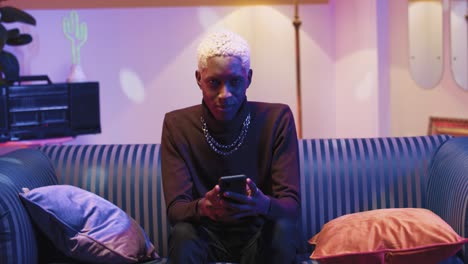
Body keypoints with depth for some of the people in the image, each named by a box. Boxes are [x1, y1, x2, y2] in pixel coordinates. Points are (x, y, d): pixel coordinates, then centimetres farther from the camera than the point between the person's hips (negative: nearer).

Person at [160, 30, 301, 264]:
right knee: (183, 234, -33)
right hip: (206, 236, 0)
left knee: (282, 228, -32)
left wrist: (263, 204, -40)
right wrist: (201, 207, -39)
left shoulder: (277, 119, -9)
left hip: (258, 236, 1)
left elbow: (291, 205, -15)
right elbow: (175, 208, -14)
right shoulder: (177, 125, -8)